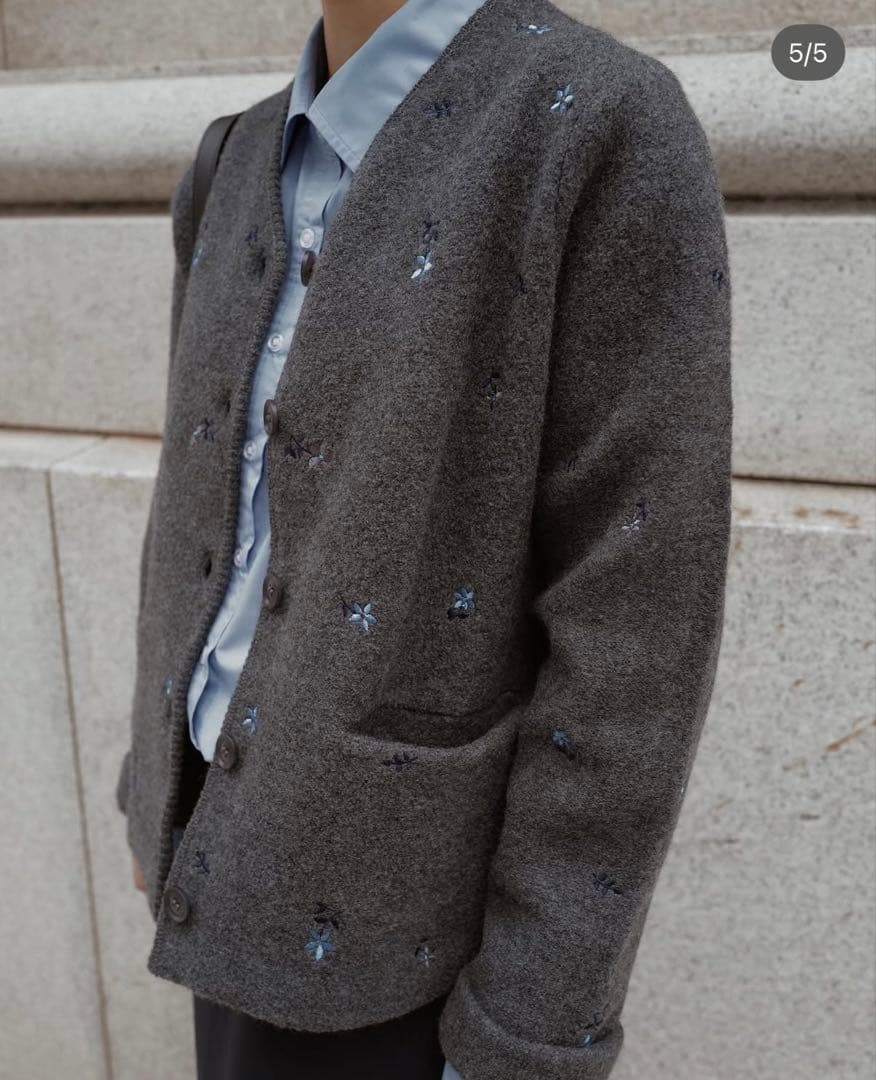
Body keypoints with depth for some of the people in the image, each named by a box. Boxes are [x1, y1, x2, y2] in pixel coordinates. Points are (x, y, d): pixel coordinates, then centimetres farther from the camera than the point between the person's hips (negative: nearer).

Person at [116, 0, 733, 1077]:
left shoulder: (614, 138, -22)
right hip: (245, 796, 7)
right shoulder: (247, 172, 3)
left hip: (397, 854, -7)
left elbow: (632, 617, -24)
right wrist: (156, 780, 17)